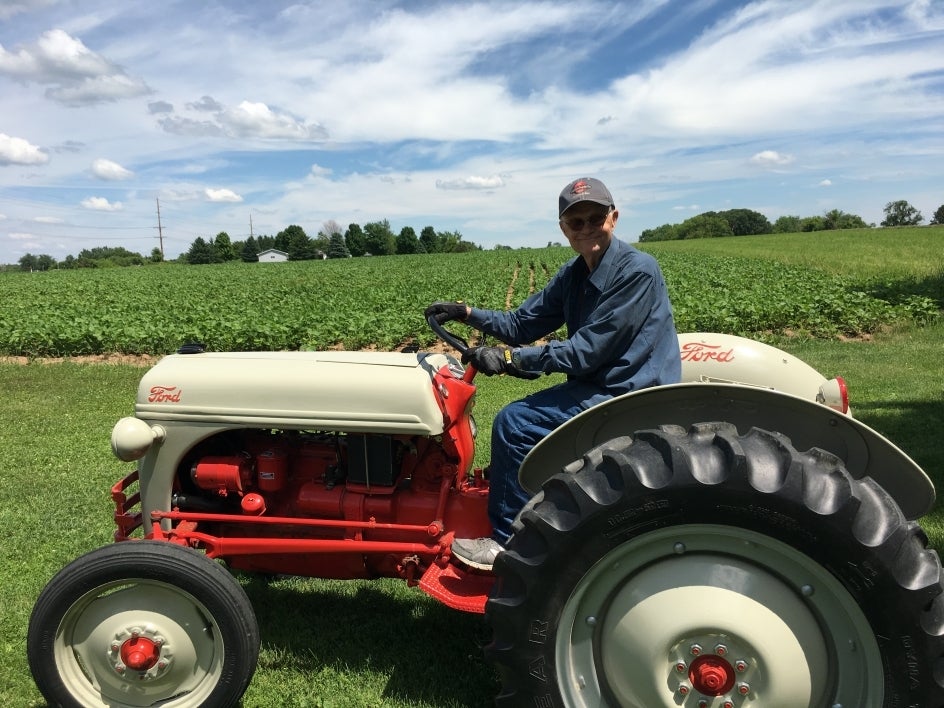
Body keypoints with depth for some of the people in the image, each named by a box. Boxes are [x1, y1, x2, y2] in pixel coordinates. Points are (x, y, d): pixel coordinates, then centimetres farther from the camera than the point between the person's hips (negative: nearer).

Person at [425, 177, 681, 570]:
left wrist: (509, 359, -23)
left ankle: (507, 544, -2)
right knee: (518, 420, 14)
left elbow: (586, 350, -23)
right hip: (598, 386, 9)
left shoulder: (637, 271, -20)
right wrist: (468, 314, -6)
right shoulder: (574, 274, 6)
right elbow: (522, 324, 9)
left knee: (515, 423, -15)